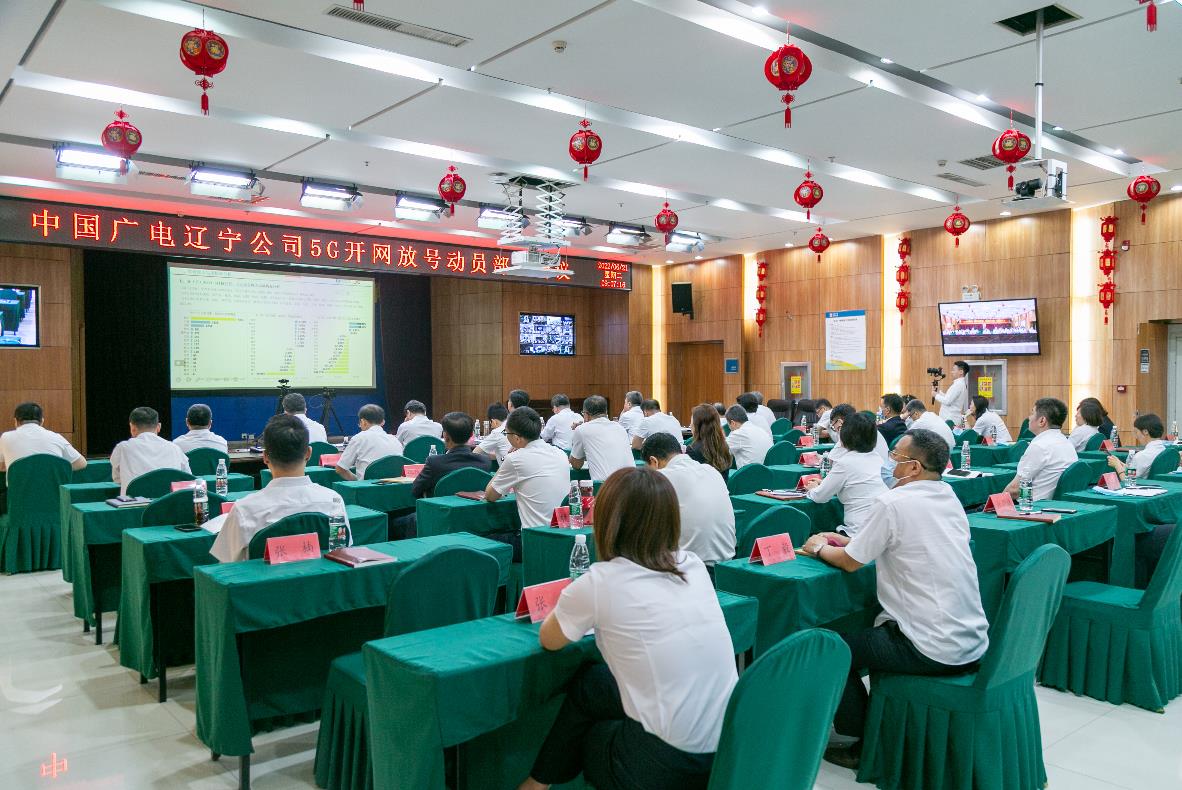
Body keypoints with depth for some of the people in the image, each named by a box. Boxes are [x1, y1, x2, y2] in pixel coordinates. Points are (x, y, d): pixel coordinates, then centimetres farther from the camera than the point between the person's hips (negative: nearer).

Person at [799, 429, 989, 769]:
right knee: (880, 626, 30)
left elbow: (850, 562, -7)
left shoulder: (893, 503, -17)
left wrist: (820, 548, 12)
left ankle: (866, 745, 17)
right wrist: (842, 540, 19)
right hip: (974, 643, 8)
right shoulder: (949, 496, 7)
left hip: (935, 650, -8)